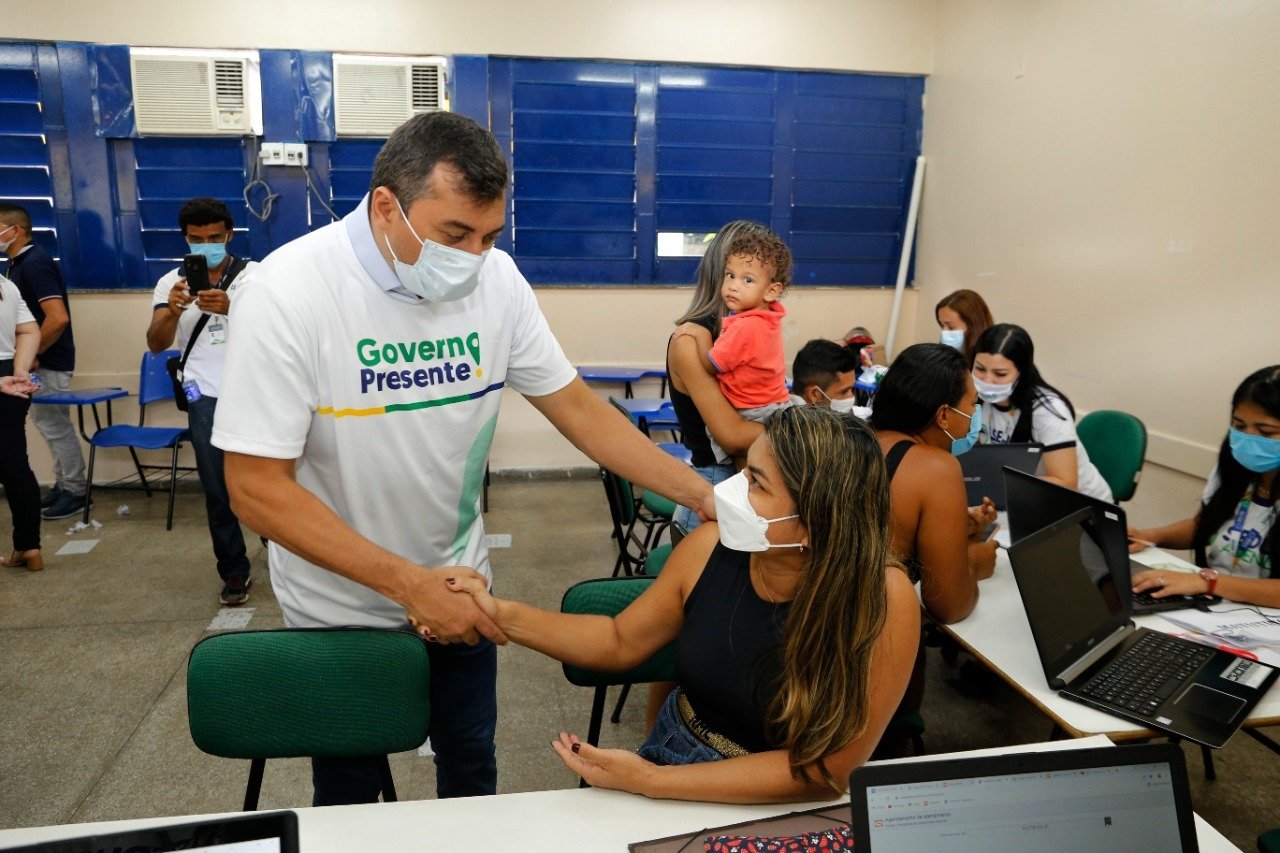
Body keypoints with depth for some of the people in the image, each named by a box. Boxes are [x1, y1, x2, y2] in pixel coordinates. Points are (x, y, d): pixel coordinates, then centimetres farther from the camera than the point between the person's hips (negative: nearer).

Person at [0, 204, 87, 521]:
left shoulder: (34, 263, -18)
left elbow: (58, 318, -27)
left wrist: (32, 354, -17)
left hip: (48, 362, -10)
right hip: (40, 360, 10)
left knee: (55, 425, -2)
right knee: (48, 422, 15)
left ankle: (76, 491, 8)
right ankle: (63, 485, 24)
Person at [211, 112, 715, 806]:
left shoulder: (494, 277, -12)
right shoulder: (285, 294, -24)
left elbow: (576, 407, -6)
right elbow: (257, 489, -23)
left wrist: (704, 496, -15)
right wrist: (409, 583, -29)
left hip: (457, 585, 4)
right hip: (340, 604, -3)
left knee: (472, 772, 22)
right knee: (348, 794, 18)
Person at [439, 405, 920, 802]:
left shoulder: (882, 600, -25)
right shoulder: (709, 548, -14)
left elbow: (824, 772, -20)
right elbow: (622, 642, 2)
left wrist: (650, 782, -23)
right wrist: (503, 615, -9)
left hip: (780, 810, -4)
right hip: (674, 749, 4)